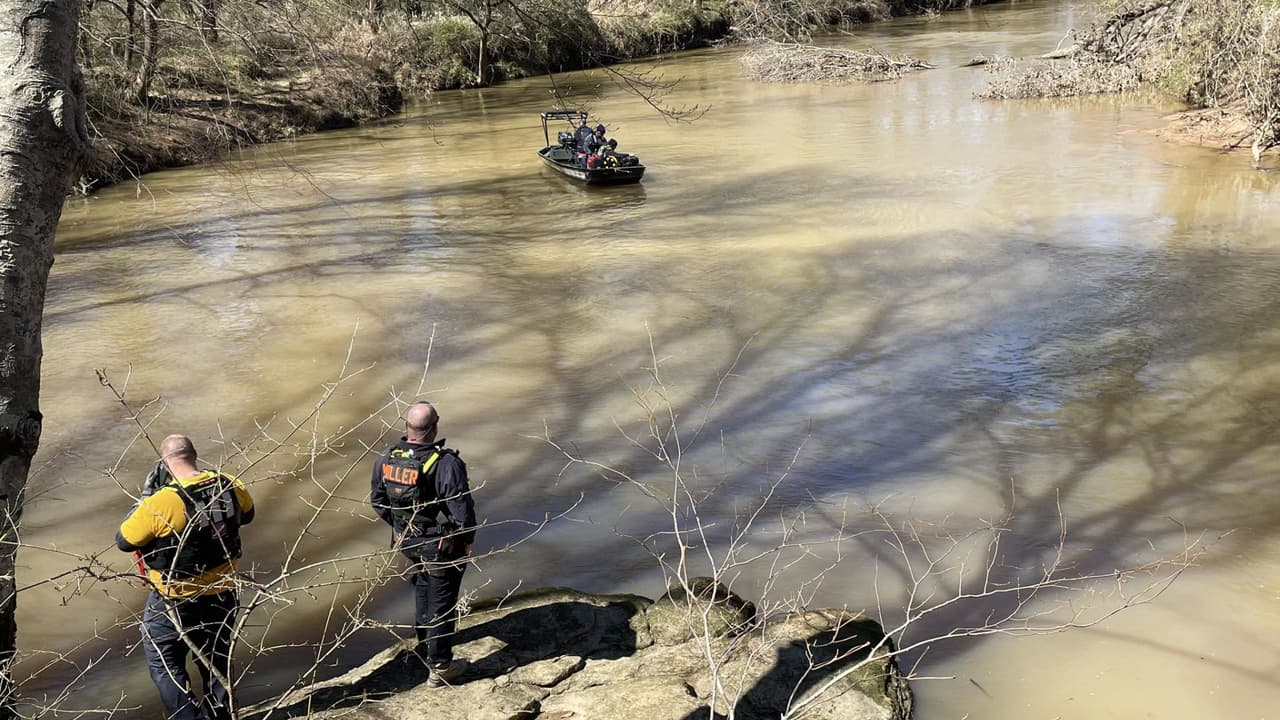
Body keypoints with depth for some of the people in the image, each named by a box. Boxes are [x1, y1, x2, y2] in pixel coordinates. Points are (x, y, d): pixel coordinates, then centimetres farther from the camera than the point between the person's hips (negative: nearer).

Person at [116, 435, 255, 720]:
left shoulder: (161, 502, -28)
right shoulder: (229, 486, -13)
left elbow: (123, 541, -13)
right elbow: (247, 514, 9)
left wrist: (146, 495, -8)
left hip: (176, 602, -5)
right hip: (223, 594, 5)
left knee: (163, 663, 15)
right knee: (216, 658, 24)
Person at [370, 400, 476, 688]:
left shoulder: (387, 459, -10)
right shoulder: (446, 465, -30)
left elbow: (377, 501, 4)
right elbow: (462, 510, -24)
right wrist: (467, 540, -6)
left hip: (406, 540, 6)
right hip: (441, 545, -6)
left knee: (422, 587, 30)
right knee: (441, 600, 9)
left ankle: (424, 639, 51)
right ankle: (438, 666, 20)